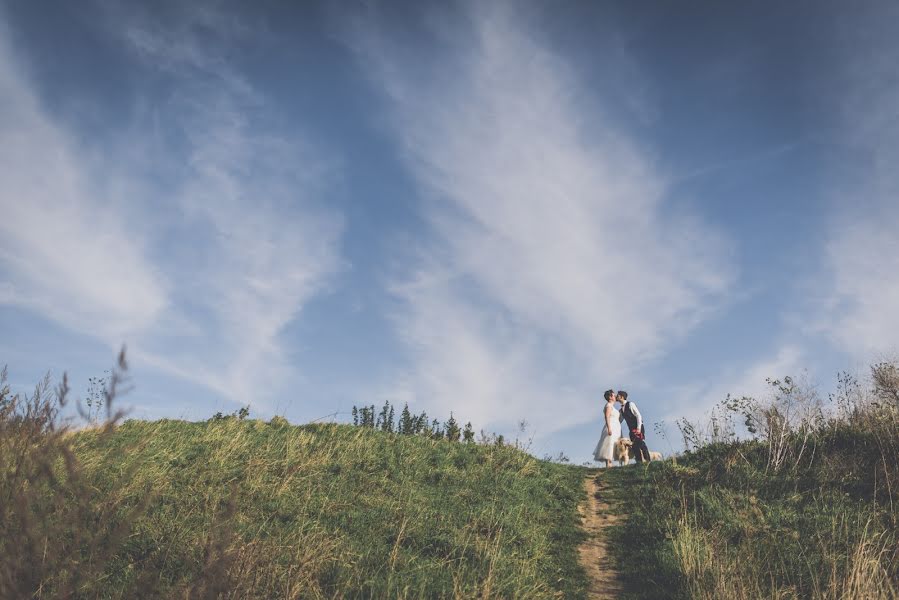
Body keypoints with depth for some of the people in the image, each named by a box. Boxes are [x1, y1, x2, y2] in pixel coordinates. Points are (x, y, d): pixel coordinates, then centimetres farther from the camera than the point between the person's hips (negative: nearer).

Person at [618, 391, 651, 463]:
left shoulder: (630, 404, -7)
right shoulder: (621, 409, 15)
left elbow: (638, 416, -12)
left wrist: (638, 428, -18)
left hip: (638, 428, -7)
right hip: (631, 430, 7)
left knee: (641, 444, -15)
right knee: (634, 446, 0)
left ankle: (648, 461, -15)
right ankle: (639, 462, 0)